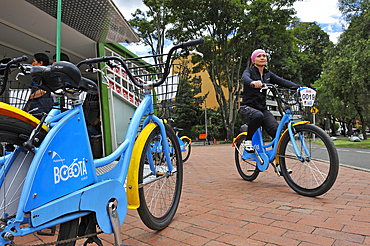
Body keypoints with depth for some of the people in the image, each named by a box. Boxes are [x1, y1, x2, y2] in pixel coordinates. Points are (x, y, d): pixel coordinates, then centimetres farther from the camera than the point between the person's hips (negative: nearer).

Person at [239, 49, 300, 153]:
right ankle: (248, 140, -14)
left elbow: (283, 81, 0)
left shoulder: (268, 74, 15)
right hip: (247, 108, -4)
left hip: (262, 108, 5)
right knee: (258, 116, -39)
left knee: (277, 132, -18)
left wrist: (299, 87, -18)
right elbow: (245, 78, -24)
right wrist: (253, 82, -49)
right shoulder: (249, 71, 1)